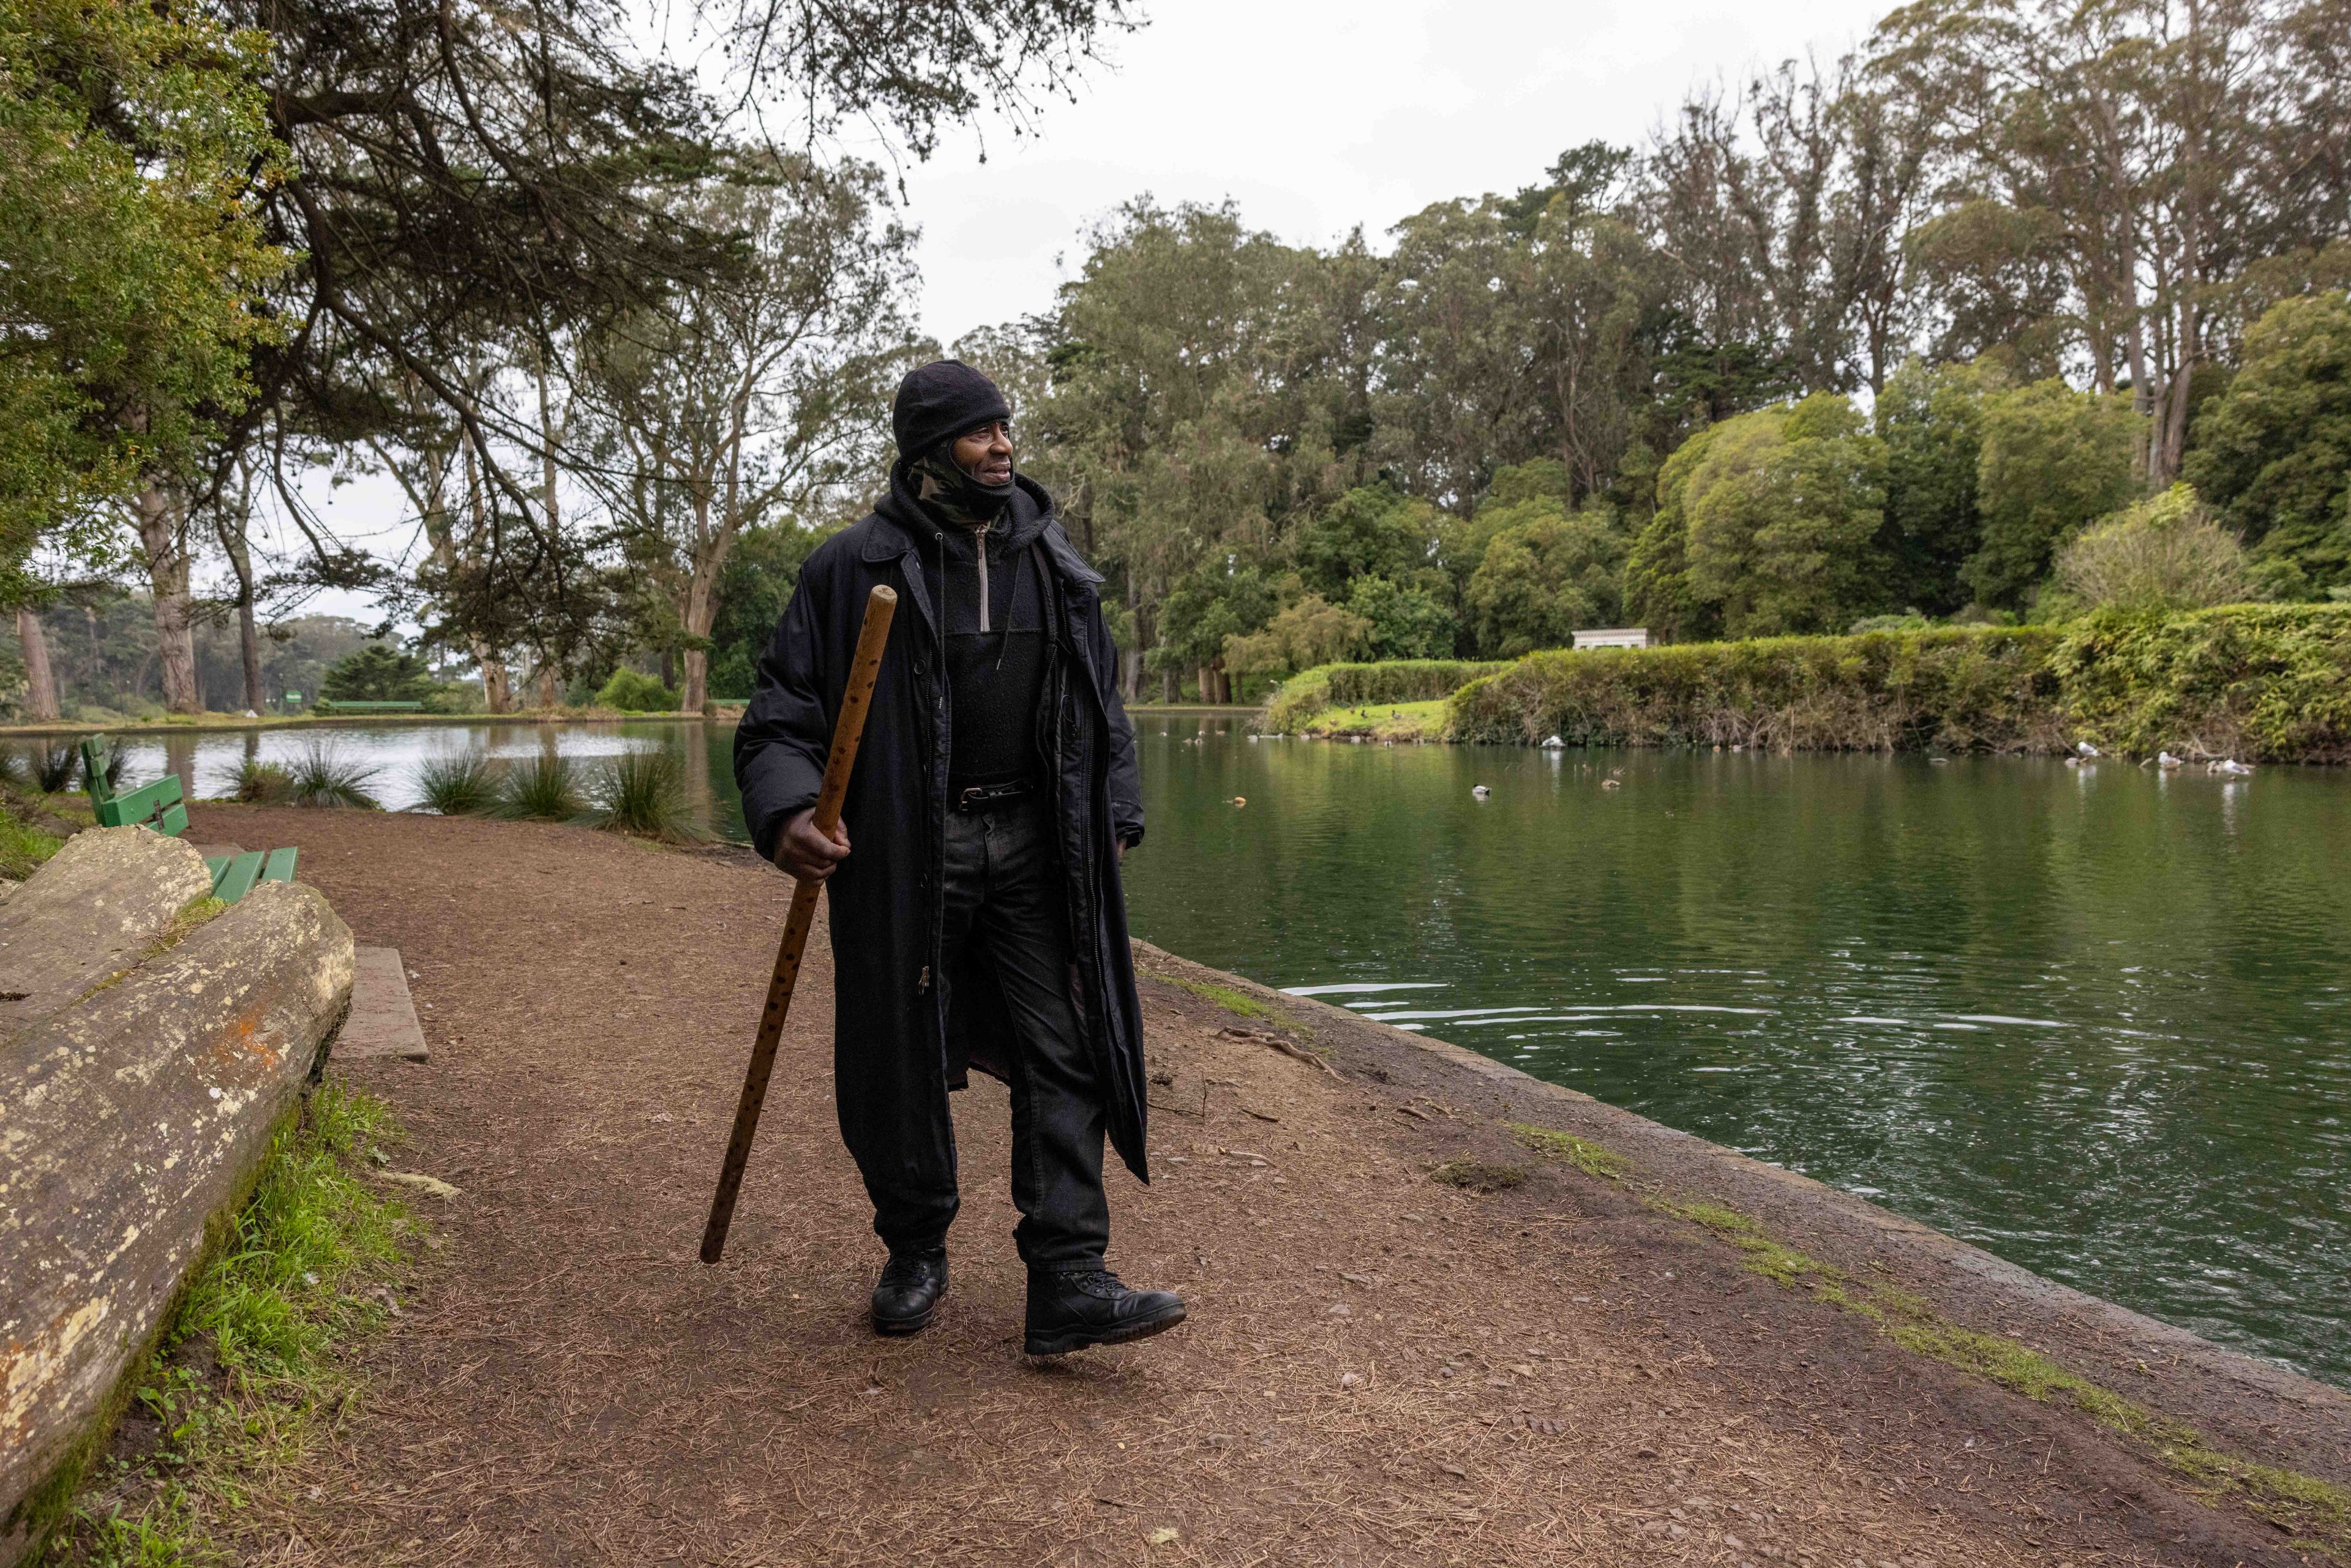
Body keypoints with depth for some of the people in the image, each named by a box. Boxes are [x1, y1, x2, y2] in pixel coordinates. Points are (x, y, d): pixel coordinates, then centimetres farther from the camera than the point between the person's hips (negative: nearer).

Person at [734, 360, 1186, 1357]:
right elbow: (779, 715, -5)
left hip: (1034, 849, 3)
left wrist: (1115, 813, 11)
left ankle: (1068, 1283, 1)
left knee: (1065, 1052, -3)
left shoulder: (1053, 563, 9)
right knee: (903, 1064, 8)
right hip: (905, 853, -3)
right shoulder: (854, 567, -4)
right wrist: (785, 810, -23)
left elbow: (1103, 705, 19)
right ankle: (916, 1254, 29)